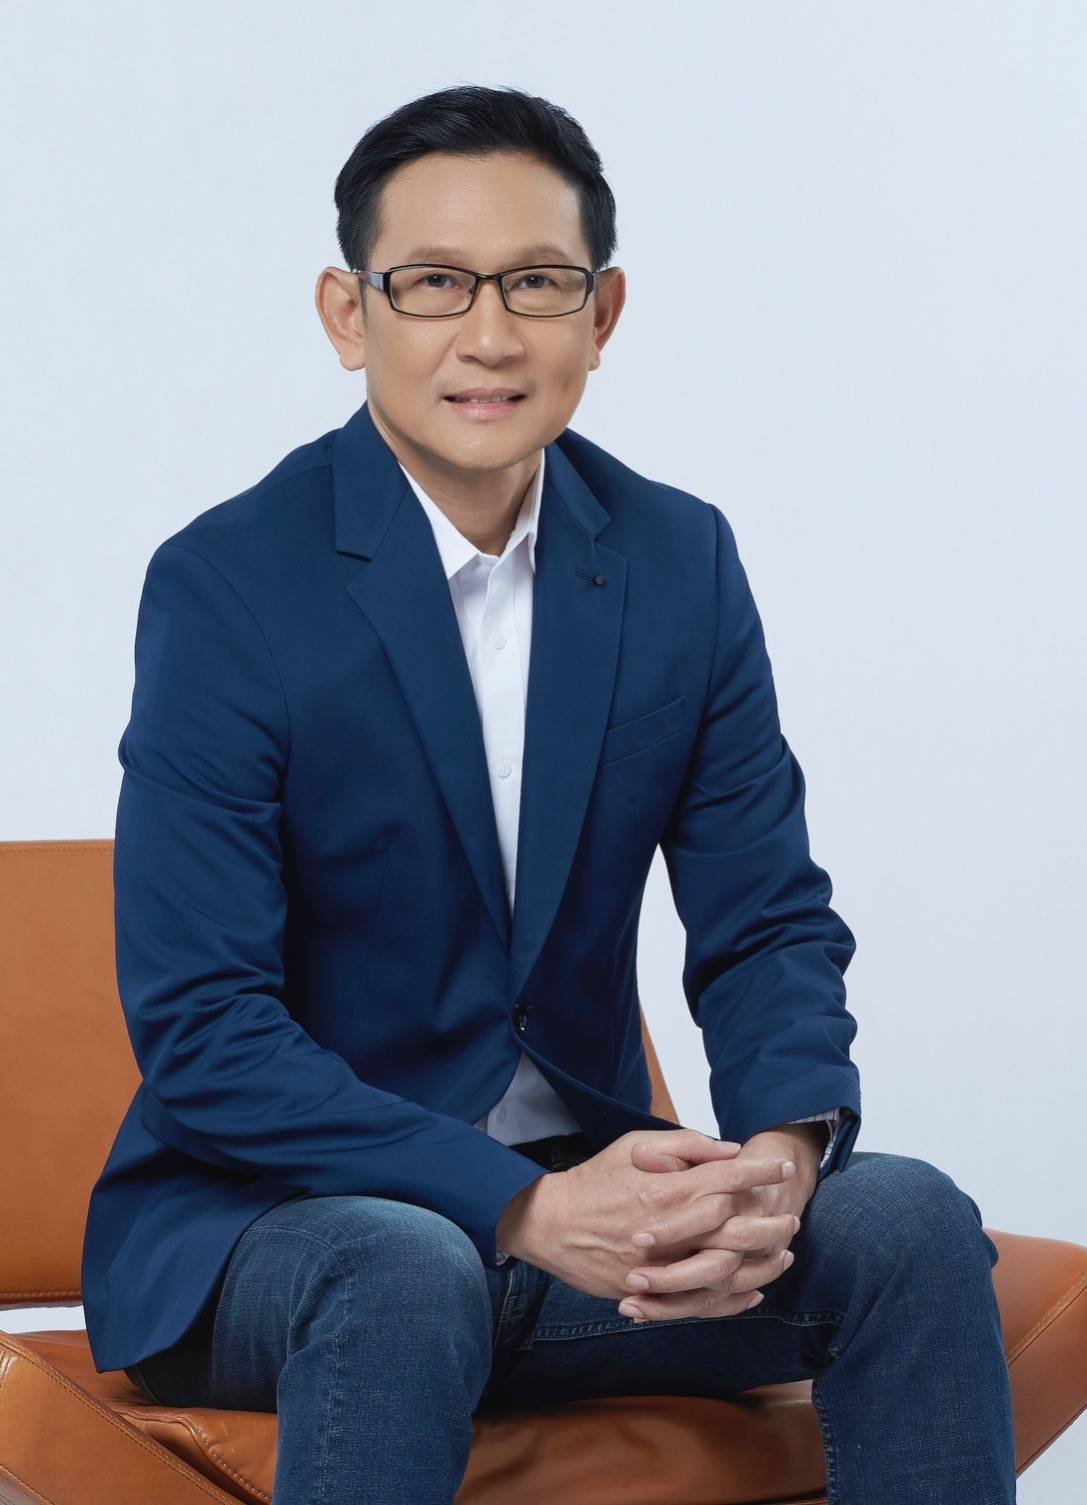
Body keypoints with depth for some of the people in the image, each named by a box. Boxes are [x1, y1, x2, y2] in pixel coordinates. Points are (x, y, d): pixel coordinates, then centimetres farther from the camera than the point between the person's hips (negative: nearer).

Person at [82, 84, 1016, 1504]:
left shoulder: (682, 561, 2)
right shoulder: (226, 584, -13)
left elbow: (770, 922, 4)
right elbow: (200, 1032, -17)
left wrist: (784, 1149, -20)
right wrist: (526, 1210, -27)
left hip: (586, 1189, 5)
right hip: (269, 1218, -4)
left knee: (909, 1220, -20)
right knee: (409, 1276, -37)